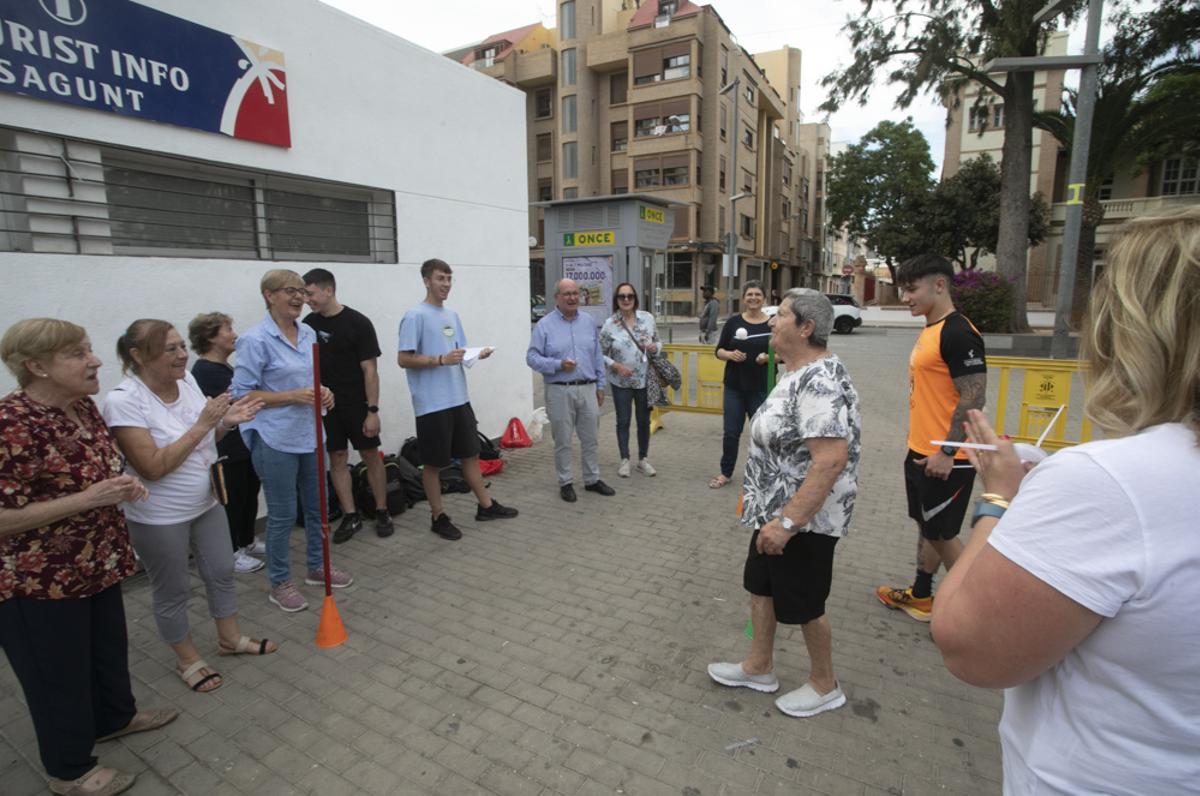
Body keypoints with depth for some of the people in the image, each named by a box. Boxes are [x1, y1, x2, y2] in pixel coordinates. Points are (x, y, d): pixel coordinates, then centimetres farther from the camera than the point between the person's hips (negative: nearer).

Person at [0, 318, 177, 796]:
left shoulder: (84, 406, 0)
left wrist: (122, 486, -4)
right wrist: (87, 499, -28)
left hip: (98, 564, 8)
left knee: (109, 647, 25)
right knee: (60, 673, 13)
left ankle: (116, 717, 51)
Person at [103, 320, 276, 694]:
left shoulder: (187, 380, -3)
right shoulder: (124, 401, -22)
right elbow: (153, 467, -26)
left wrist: (226, 422, -10)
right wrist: (202, 424, -27)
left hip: (206, 504, 7)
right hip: (159, 519, -6)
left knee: (221, 572, 19)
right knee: (173, 592, 12)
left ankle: (230, 638, 40)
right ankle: (187, 659, 34)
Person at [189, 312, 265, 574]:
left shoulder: (224, 366, 15)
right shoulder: (204, 370, -16)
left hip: (245, 445, 9)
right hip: (227, 451, -9)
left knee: (250, 494, 18)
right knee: (232, 500, 2)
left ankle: (247, 542, 33)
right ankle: (231, 553, 16)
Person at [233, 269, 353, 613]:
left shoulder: (309, 333, 5)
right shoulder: (256, 340, -14)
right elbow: (242, 393, -13)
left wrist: (323, 393, -2)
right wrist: (293, 396, -20)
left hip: (310, 435, 7)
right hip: (275, 441, -6)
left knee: (316, 506, 17)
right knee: (282, 515, 6)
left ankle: (317, 567, 36)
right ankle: (279, 583, 24)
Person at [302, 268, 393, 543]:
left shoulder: (358, 323, -11)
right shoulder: (309, 323, 4)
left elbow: (370, 370, -12)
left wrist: (372, 411, -15)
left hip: (356, 404, -4)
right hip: (325, 405, 5)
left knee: (371, 457, 4)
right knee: (337, 459, 7)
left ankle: (382, 513, 17)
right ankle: (351, 517, 18)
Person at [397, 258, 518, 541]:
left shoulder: (452, 315, 13)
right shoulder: (415, 316, -11)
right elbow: (403, 359, -15)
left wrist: (477, 355, -3)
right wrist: (441, 360, -25)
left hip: (459, 399, 8)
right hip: (432, 404, -8)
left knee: (471, 454, 16)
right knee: (433, 463, 5)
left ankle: (486, 505, 28)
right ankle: (438, 517, 18)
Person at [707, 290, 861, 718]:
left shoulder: (819, 382, -26)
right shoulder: (800, 373, 7)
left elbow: (832, 460, -32)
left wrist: (787, 522, -32)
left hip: (804, 518, -10)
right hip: (774, 510, 10)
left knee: (803, 603, 9)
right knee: (761, 585, 19)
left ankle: (825, 685, 33)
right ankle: (759, 667, 38)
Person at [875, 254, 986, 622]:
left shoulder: (959, 333, -18)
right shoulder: (928, 331, 11)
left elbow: (973, 399, -21)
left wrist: (946, 453, -22)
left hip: (945, 461, -9)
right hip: (920, 453, 9)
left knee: (942, 534, 3)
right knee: (926, 526, 19)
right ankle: (921, 596, 34)